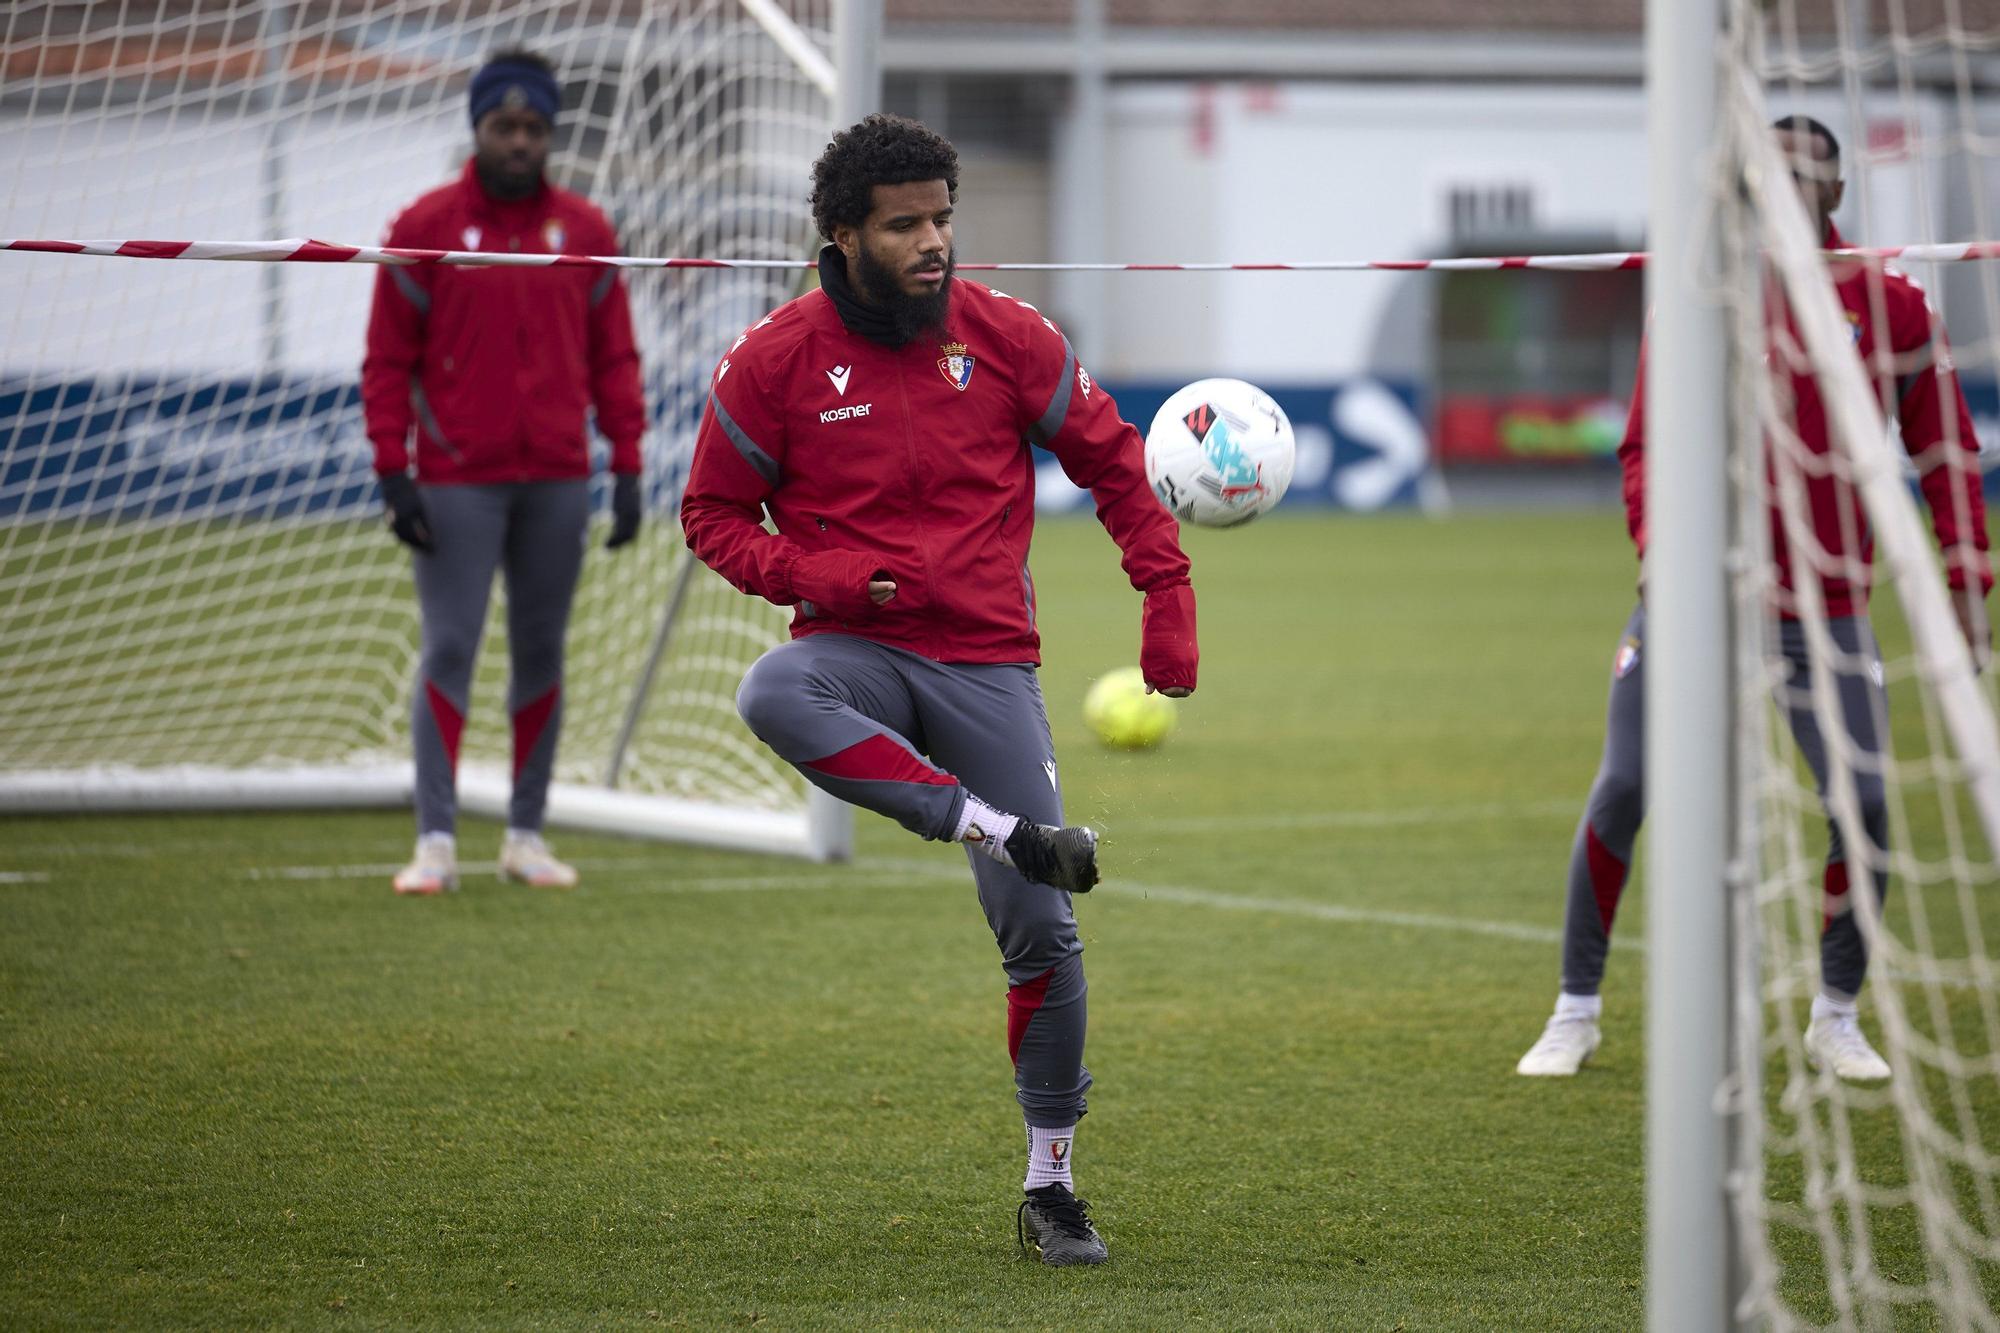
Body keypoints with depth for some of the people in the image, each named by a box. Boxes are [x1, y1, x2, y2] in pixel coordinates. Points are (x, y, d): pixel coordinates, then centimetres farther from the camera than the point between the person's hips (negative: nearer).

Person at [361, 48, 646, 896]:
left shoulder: (585, 231, 8)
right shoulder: (426, 227, 0)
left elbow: (613, 357, 10)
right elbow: (387, 361, 0)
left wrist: (627, 468, 3)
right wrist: (393, 475, -7)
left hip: (557, 482, 3)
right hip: (456, 484, -3)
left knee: (541, 656, 7)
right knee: (449, 651, -6)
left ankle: (526, 832, 14)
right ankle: (436, 841, -6)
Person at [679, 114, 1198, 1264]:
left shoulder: (1007, 338, 0)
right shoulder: (777, 359, -3)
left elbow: (1113, 460, 11)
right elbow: (715, 513, 5)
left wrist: (1168, 599, 1)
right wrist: (816, 576, -13)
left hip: (987, 662, 1)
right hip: (859, 650, -1)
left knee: (1044, 934, -3)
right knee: (773, 696, -39)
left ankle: (1051, 1186, 13)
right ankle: (1005, 829, -36)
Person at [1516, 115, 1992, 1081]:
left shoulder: (1890, 307, 2)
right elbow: (1646, 445, 4)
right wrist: (1656, 545, -12)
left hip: (1824, 611, 0)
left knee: (1865, 804, -8)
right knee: (1622, 790, -8)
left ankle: (1835, 1017, 12)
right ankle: (1576, 1011, 6)